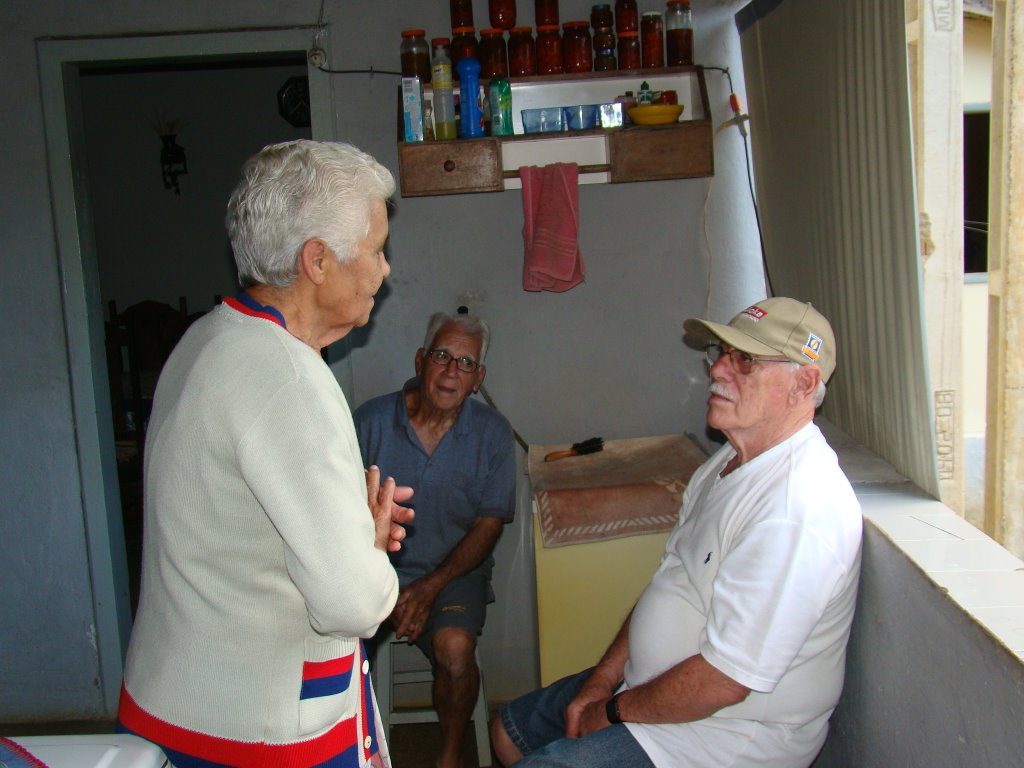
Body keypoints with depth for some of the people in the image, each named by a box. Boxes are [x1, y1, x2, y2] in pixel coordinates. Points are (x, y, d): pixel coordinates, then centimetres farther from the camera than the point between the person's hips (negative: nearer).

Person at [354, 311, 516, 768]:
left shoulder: (492, 433, -1)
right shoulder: (370, 421, -2)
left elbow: (488, 525, 0)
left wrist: (431, 586, -12)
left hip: (453, 572, 0)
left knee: (455, 647, -29)